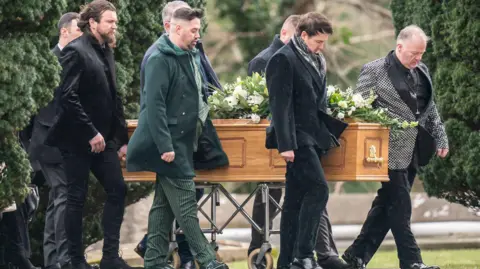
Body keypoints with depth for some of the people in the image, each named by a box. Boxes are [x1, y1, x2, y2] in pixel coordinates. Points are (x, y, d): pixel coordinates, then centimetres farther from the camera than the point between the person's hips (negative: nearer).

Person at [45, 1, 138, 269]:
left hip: (103, 138, 8)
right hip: (79, 139, -8)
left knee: (118, 191, 2)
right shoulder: (76, 52, -13)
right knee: (77, 198, 0)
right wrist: (91, 133, -20)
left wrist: (122, 138, 13)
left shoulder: (106, 53, 12)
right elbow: (67, 97, -21)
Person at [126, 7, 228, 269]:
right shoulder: (160, 59, -15)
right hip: (169, 141, -10)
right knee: (185, 202, -7)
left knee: (165, 203, 11)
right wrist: (165, 146, -23)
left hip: (183, 140, 10)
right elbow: (154, 105, -20)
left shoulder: (189, 56, 14)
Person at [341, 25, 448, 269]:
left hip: (412, 152, 7)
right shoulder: (375, 71, -8)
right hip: (391, 152, -7)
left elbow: (430, 109, 21)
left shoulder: (421, 71, 13)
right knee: (400, 206, -7)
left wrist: (440, 138, 14)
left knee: (386, 204, 10)